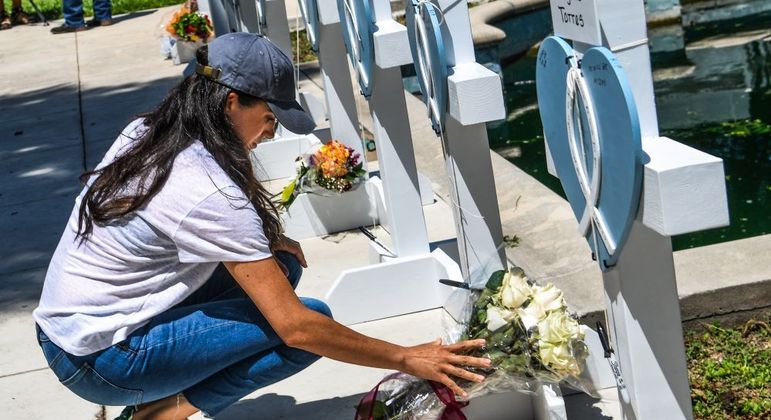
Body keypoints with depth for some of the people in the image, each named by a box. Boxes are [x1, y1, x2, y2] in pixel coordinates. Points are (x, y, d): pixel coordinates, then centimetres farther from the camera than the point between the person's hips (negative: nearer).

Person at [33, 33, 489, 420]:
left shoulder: (146, 133, 1)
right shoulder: (209, 193, -24)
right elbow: (296, 327, -23)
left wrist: (266, 241, 3)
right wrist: (408, 359, -15)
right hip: (100, 360, -9)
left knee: (278, 266, 7)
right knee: (313, 319, -11)